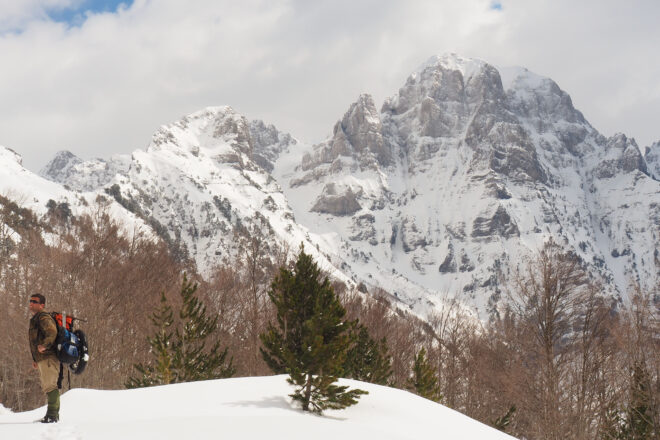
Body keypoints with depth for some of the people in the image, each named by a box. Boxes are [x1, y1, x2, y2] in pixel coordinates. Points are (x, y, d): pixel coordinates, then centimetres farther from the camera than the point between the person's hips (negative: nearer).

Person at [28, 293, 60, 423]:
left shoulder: (43, 317, -10)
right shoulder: (35, 319, 24)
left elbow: (52, 333, -27)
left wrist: (45, 345, -41)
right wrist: (36, 360, 30)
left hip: (48, 358, -11)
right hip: (42, 359, 11)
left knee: (50, 386, -14)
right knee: (48, 386, 15)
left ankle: (52, 414, -17)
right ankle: (54, 414, 22)